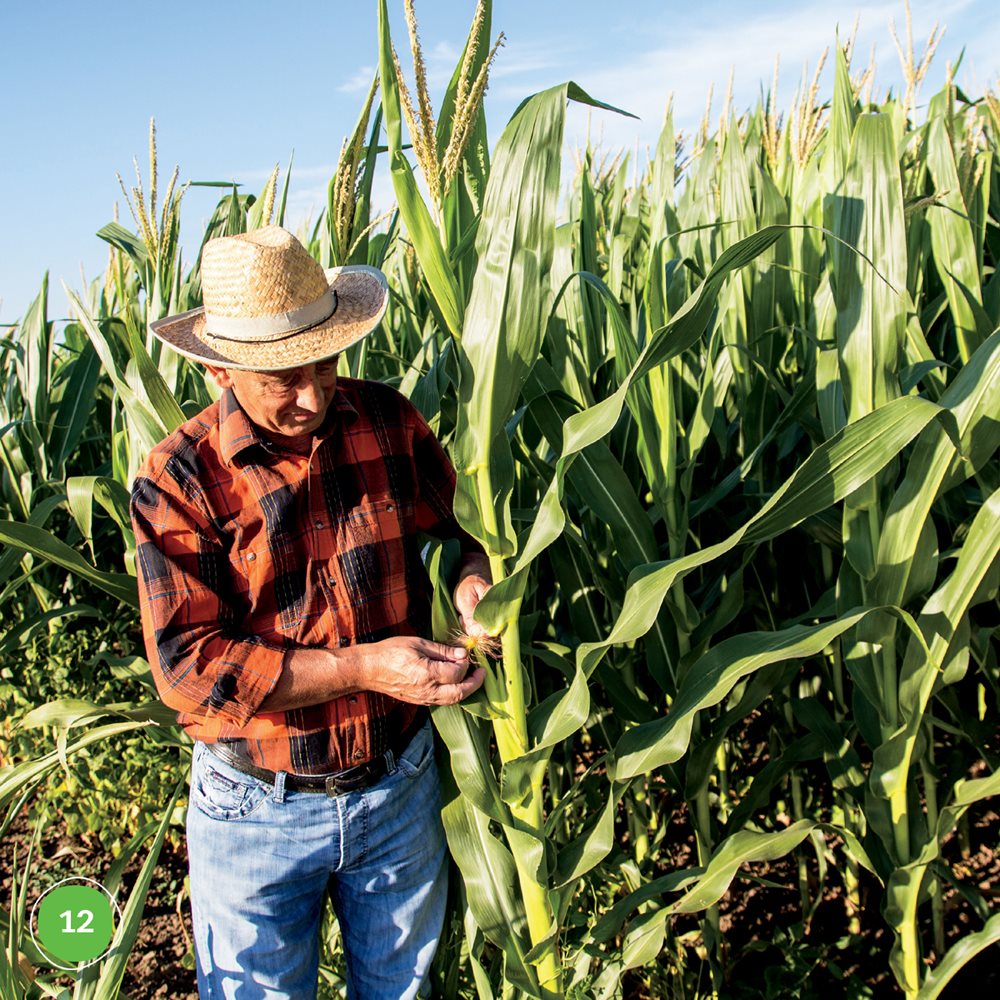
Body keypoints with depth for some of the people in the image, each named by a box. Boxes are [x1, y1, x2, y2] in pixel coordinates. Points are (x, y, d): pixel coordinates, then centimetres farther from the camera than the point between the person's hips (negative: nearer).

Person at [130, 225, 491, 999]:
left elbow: (459, 522, 6)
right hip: (257, 813, -2)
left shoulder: (388, 421, -7)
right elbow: (190, 664, -21)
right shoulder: (178, 480, -16)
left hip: (400, 785, 3)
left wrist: (473, 579, -18)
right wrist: (362, 667, -28)